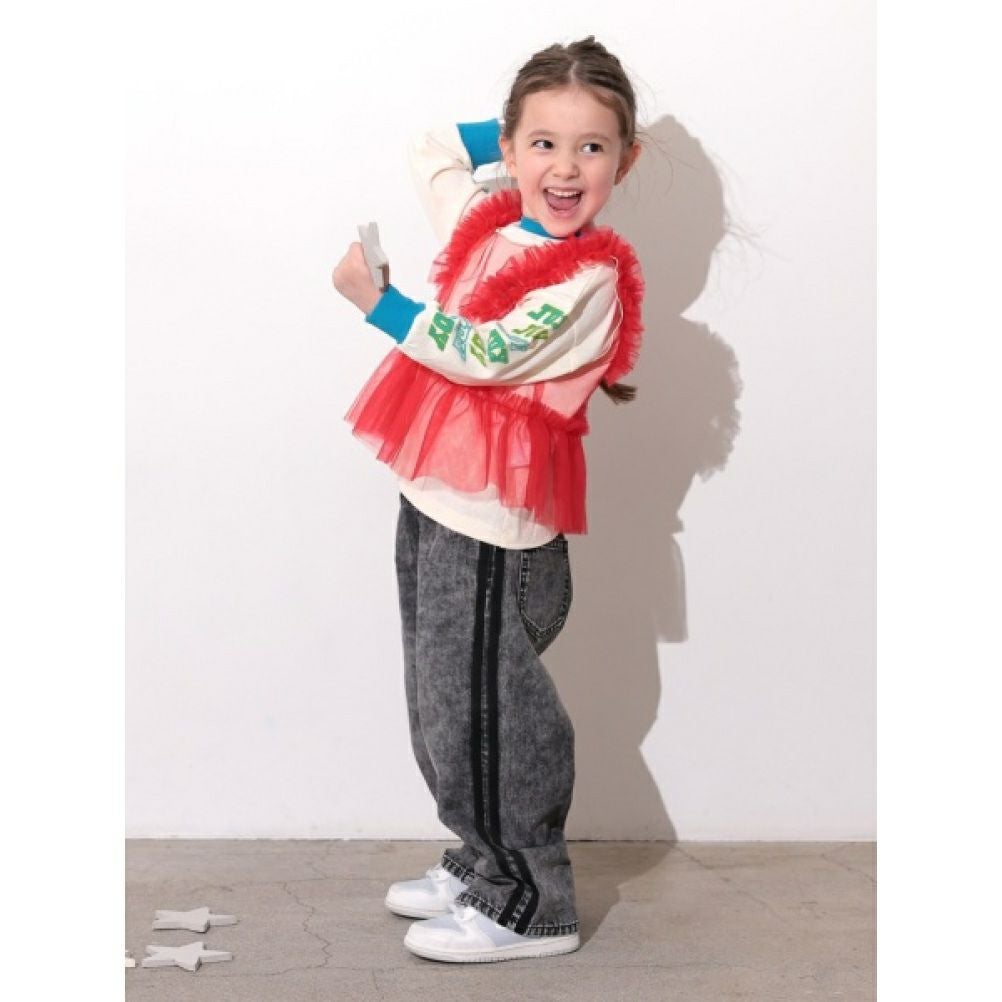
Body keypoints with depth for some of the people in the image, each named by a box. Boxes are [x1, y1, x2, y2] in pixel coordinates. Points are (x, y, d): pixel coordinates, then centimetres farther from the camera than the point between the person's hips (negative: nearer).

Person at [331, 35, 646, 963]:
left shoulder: (589, 282, -16)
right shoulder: (486, 223, 7)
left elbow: (478, 356, -22)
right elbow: (430, 147, 24)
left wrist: (376, 300, -16)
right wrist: (519, 130, 15)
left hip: (494, 530, -8)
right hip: (437, 503, 8)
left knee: (480, 718, 0)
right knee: (443, 711, 18)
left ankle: (527, 909, 15)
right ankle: (481, 867, 35)